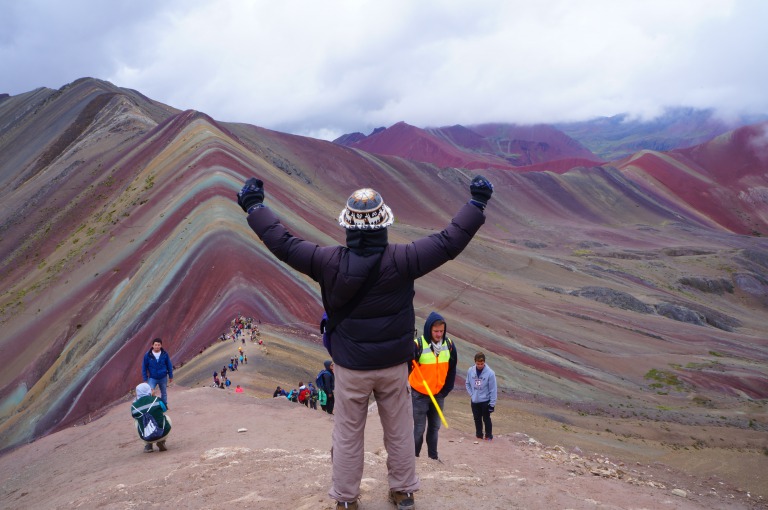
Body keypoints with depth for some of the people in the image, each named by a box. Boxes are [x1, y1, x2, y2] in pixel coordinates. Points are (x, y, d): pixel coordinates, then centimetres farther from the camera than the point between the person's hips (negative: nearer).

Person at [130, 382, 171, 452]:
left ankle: (148, 445, 21)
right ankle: (161, 442, 12)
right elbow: (164, 410, 15)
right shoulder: (157, 400, -5)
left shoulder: (134, 406, -2)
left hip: (146, 438, 2)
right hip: (163, 434, -2)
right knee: (167, 418, 28)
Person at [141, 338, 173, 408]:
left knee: (164, 393, 17)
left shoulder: (165, 354, -9)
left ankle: (164, 405, 36)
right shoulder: (148, 355, -12)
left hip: (163, 378, 2)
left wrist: (170, 376, 5)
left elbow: (169, 366, 1)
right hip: (152, 378, -1)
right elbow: (144, 367, -4)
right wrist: (145, 379, -3)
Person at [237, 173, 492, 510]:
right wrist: (477, 203, -2)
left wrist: (254, 206, 2)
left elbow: (283, 243, -10)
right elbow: (451, 241, -13)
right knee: (399, 431, 18)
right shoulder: (401, 260, -18)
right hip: (394, 365, 1)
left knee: (347, 435, 14)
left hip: (350, 367, 0)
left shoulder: (331, 262, -17)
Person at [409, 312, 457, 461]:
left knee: (435, 427, 13)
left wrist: (446, 390, 7)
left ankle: (433, 456, 24)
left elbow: (452, 369, 7)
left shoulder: (449, 345, -4)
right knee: (419, 429, 0)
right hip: (420, 394, -4)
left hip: (438, 395, 4)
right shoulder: (418, 345, -20)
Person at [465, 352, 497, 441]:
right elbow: (467, 383, 8)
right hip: (474, 401, 4)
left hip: (485, 401, -3)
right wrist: (471, 394, -2)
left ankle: (489, 435, 20)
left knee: (486, 419, 6)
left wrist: (492, 403, -12)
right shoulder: (470, 371, -8)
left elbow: (493, 389, -13)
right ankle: (479, 434, 27)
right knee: (477, 419, 14)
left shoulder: (490, 373, -18)